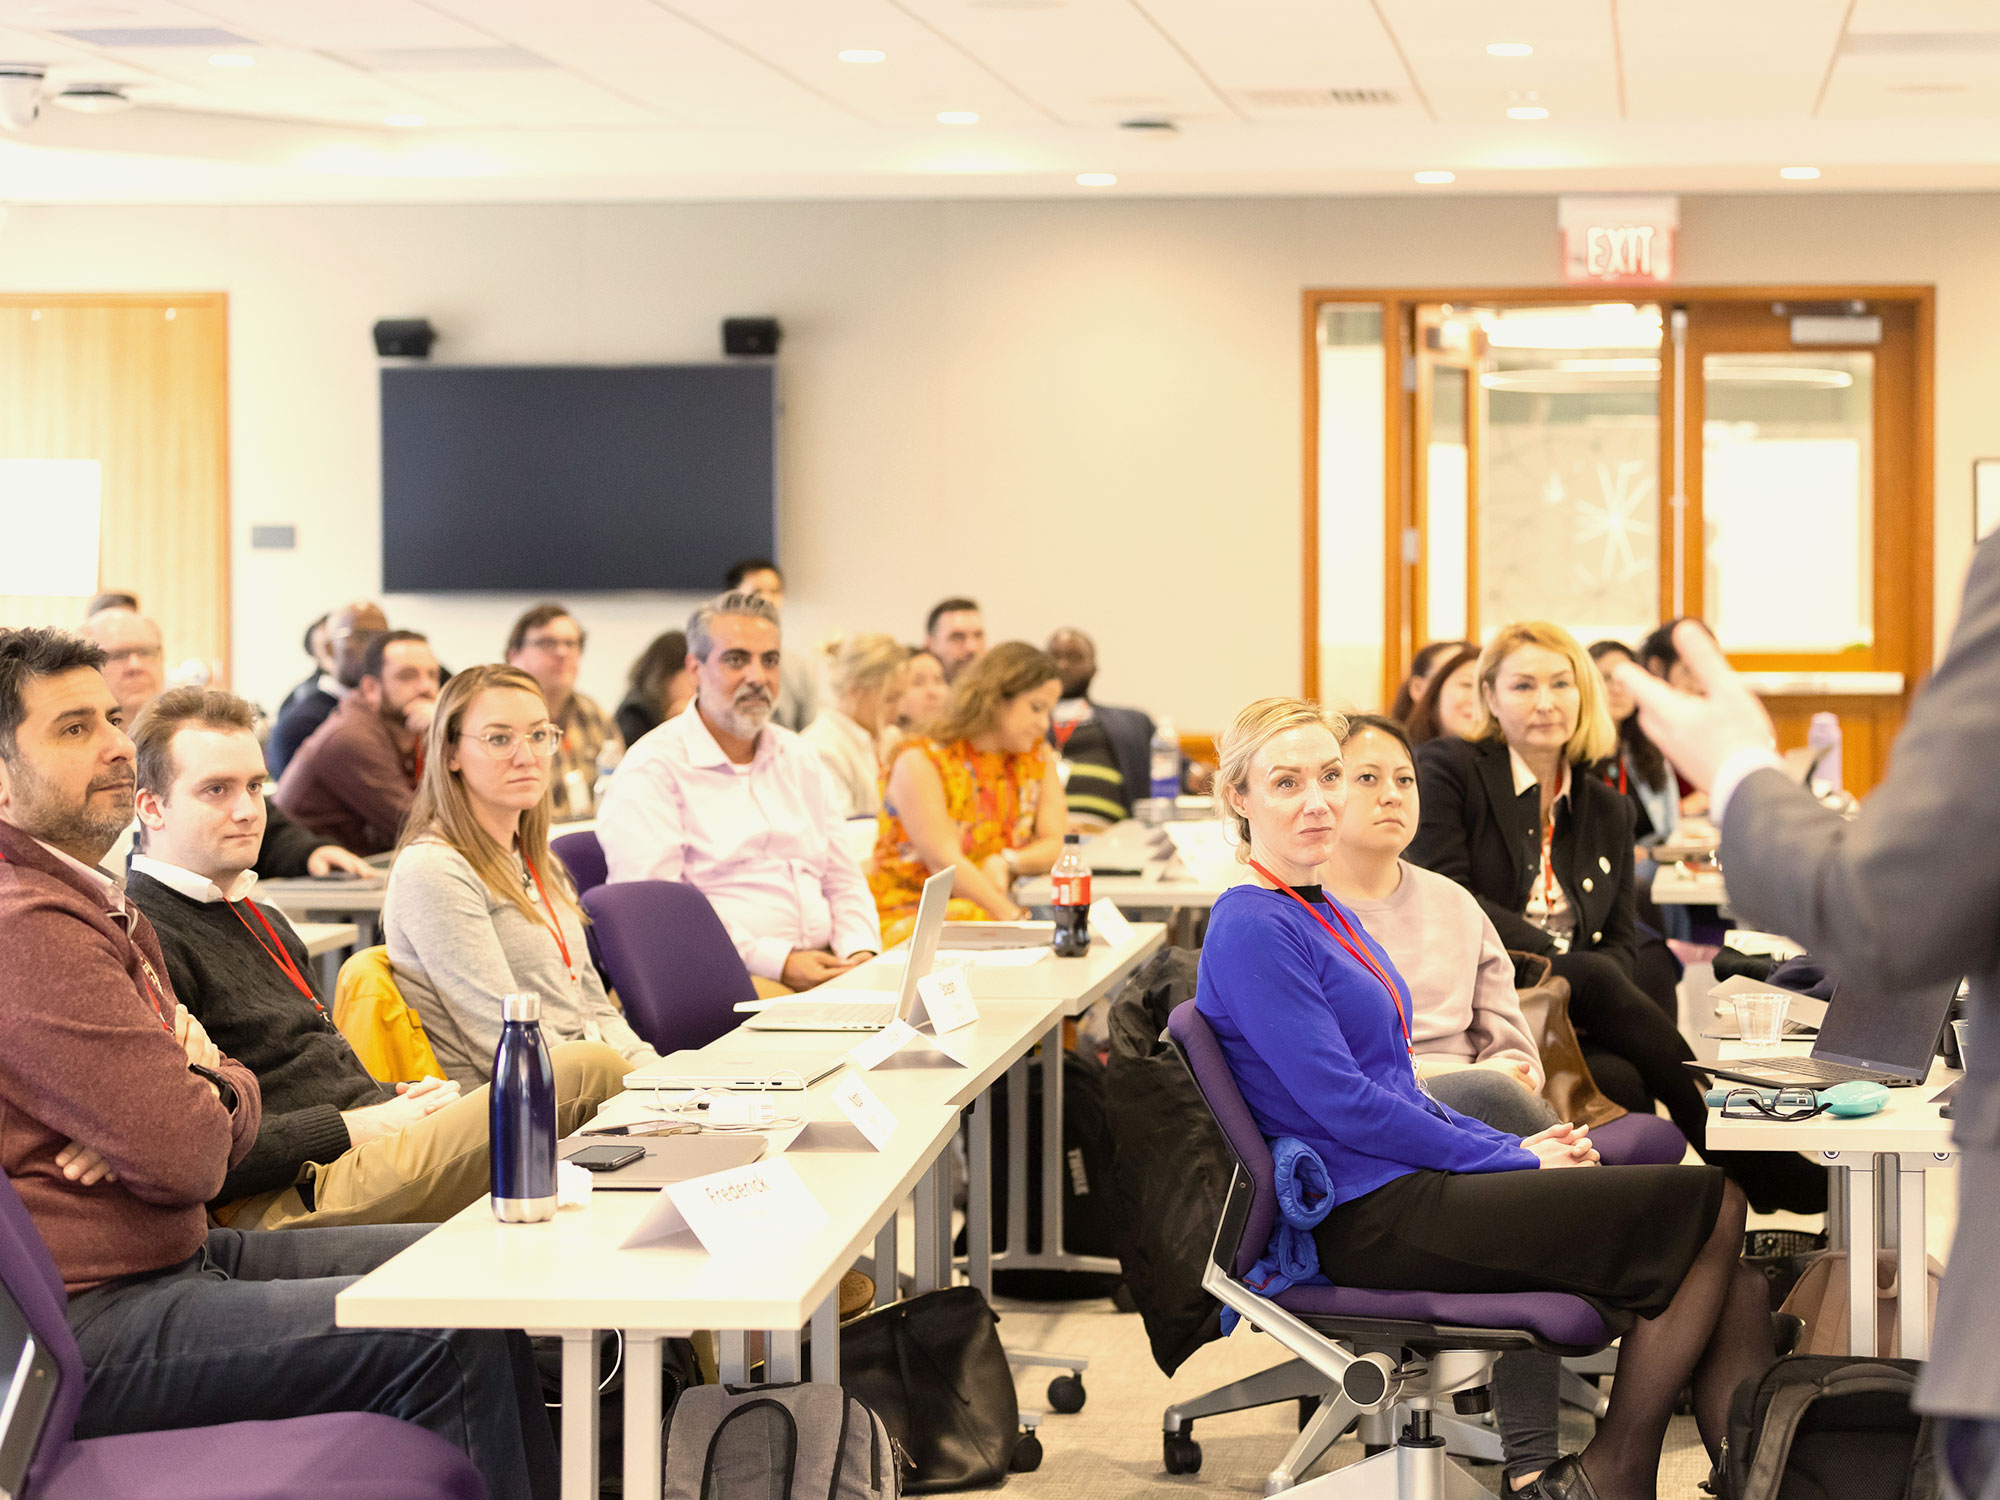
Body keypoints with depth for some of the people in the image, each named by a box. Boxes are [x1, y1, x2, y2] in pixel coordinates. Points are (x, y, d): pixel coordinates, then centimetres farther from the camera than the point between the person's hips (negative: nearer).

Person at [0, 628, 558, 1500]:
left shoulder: (99, 906, 18)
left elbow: (230, 1114, 17)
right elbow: (185, 1154, -22)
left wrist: (209, 1082, -8)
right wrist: (201, 1099, 3)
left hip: (179, 1255, 11)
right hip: (94, 1321, -11)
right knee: (449, 1340, -21)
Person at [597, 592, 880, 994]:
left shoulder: (801, 760, 23)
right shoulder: (651, 771, -2)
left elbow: (842, 879, 24)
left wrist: (861, 953, 1)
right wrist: (776, 961, -18)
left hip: (825, 967, 7)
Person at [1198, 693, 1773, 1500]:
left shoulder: (1322, 913, 17)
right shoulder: (1251, 929, -13)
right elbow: (1343, 1104, -17)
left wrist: (1514, 1145, 7)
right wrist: (1513, 1160, -11)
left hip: (1411, 1184, 9)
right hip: (1371, 1221, -9)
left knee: (1732, 1289, -5)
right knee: (1709, 1202, -11)